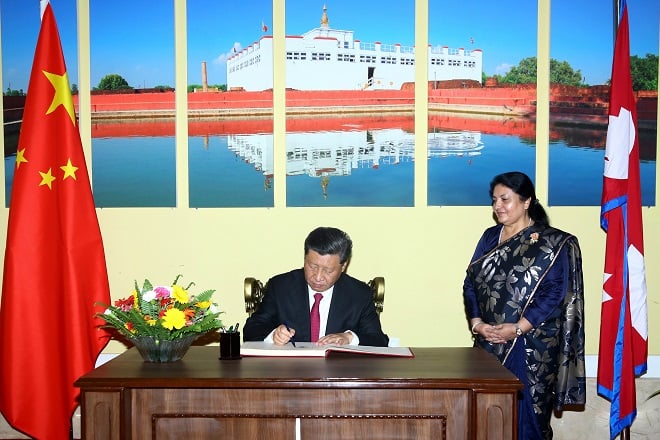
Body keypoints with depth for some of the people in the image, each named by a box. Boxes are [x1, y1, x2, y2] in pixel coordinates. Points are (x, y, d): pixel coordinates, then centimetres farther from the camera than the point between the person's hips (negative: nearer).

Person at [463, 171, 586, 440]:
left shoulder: (554, 243, -4)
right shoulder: (490, 237, 11)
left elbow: (554, 292, -12)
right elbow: (470, 283, 8)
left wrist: (518, 328, -19)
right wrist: (476, 322, -7)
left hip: (531, 346, -4)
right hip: (488, 343, 5)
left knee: (526, 412, -1)